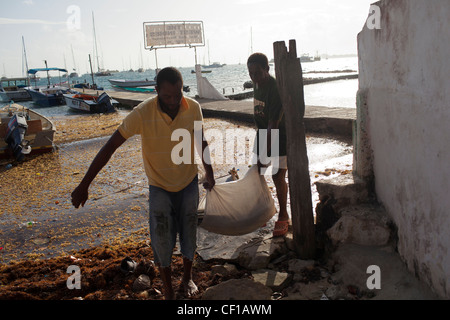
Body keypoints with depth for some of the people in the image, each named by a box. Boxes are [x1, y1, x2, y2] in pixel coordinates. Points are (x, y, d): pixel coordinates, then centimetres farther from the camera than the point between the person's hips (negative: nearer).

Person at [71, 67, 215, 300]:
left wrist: (209, 173, 11)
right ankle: (168, 291, 20)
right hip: (159, 186, -2)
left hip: (189, 182, 2)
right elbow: (110, 147, -23)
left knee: (188, 232, 14)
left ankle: (188, 278, 38)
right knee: (162, 240, -2)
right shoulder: (142, 113, -26)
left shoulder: (193, 108, -17)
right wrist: (84, 186, -23)